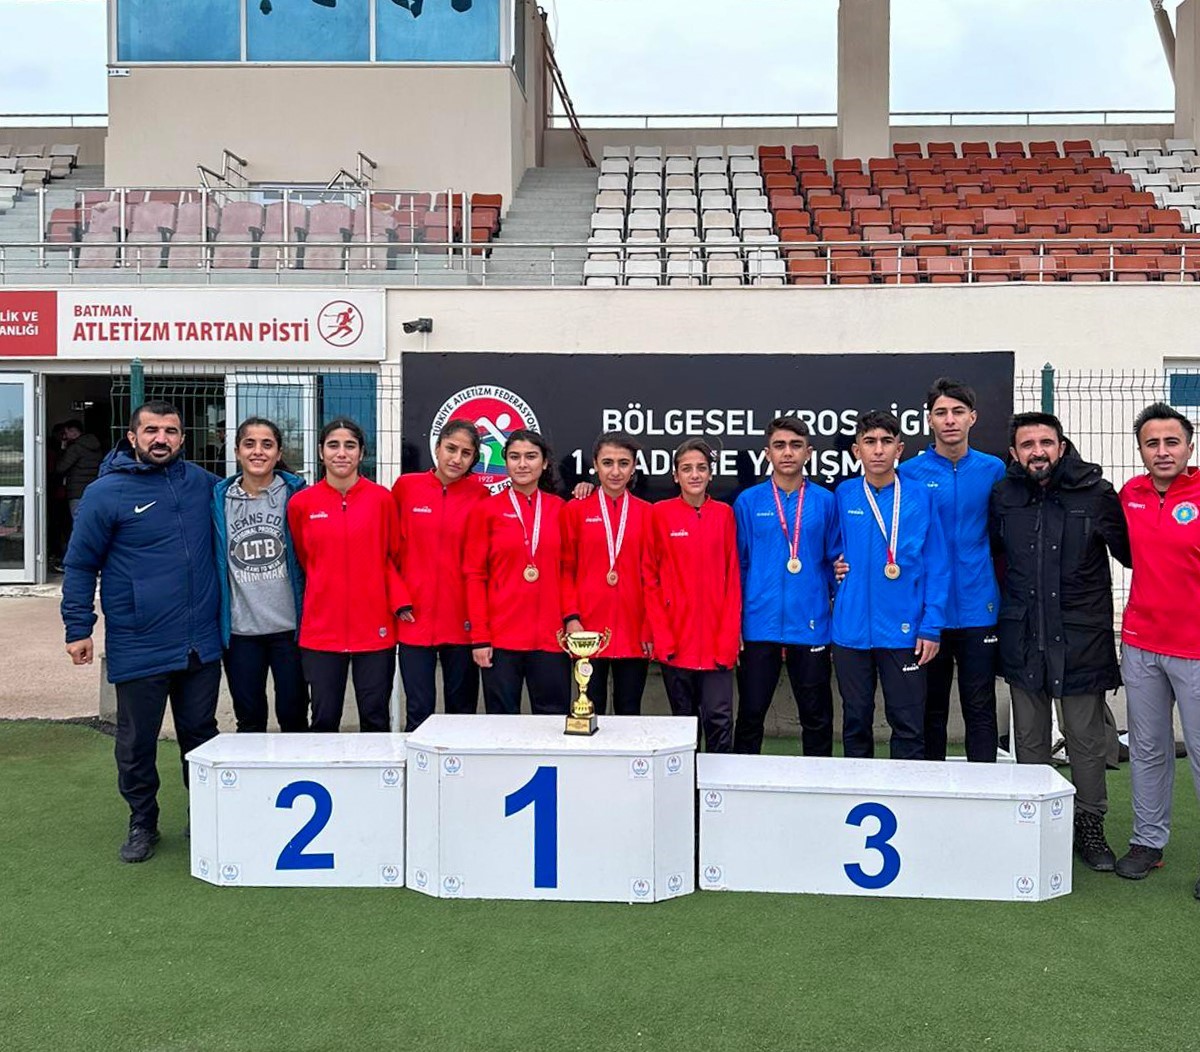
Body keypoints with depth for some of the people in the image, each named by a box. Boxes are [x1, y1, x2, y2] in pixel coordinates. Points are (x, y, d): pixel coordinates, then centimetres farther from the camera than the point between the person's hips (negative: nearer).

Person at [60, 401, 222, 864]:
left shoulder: (200, 482, 5)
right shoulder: (106, 492, -6)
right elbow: (80, 566, -1)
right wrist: (78, 628, -4)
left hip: (200, 645, 3)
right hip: (138, 648, -3)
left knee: (201, 735, 14)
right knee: (137, 743, 9)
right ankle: (142, 823, 27)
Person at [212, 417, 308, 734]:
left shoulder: (296, 493, -1)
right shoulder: (219, 499, 5)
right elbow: (214, 563, 9)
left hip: (289, 625, -2)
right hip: (239, 628, 2)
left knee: (293, 715, 7)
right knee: (249, 720, 12)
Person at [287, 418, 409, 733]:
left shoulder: (381, 498, -1)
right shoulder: (301, 503, 2)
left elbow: (393, 556, 5)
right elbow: (303, 560, 13)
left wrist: (400, 602, -6)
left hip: (374, 628, -1)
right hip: (321, 630, 1)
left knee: (375, 718, 6)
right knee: (324, 720, 7)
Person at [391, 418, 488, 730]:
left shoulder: (479, 495, -1)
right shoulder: (405, 487, 1)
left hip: (462, 621, 0)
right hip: (415, 619, 0)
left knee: (462, 711, 11)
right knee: (418, 712, 3)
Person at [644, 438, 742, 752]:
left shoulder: (724, 514, 6)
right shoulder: (660, 514, 1)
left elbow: (732, 578, 5)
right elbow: (650, 577, 1)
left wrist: (730, 635, -2)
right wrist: (660, 634, -6)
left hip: (717, 640, 1)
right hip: (674, 638, -1)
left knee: (719, 718, -4)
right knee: (684, 718, 8)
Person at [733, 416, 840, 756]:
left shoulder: (825, 502, 3)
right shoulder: (748, 502, 2)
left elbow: (835, 560, 10)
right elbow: (737, 565, 4)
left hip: (811, 626, 1)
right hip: (759, 626, 0)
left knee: (817, 719, 11)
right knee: (750, 716, 8)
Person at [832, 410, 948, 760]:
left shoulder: (920, 498, 0)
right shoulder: (843, 495, 4)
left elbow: (936, 567, -1)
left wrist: (931, 626, -6)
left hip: (904, 632, -2)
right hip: (852, 629, 2)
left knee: (908, 725, 3)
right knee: (855, 723, 13)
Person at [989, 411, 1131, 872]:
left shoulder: (1096, 494, -6)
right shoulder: (1003, 496, 2)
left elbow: (1131, 553, 3)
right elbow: (989, 549, 19)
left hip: (1081, 639, -2)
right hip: (1023, 640, 3)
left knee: (1087, 742, 8)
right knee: (1029, 742, 13)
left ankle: (1090, 827, 24)